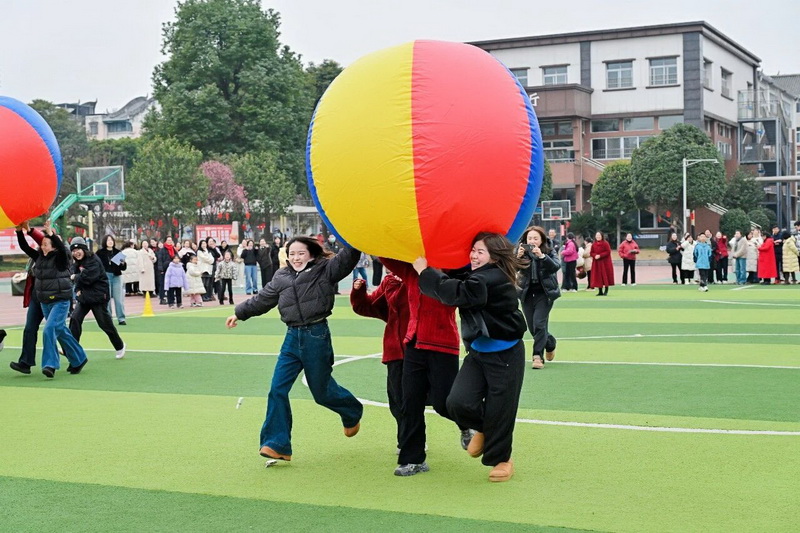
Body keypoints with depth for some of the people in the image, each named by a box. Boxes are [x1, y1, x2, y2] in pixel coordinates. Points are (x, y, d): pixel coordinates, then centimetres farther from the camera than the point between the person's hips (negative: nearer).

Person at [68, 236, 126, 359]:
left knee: (105, 323, 1)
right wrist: (78, 289, -8)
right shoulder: (77, 263, 9)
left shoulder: (94, 261, -17)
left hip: (98, 296, -7)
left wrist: (75, 277, -10)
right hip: (83, 296, 7)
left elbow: (88, 278, -25)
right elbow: (75, 277, 11)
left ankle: (119, 346, 21)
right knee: (75, 318, -9)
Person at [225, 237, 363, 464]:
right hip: (292, 337, 5)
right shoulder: (281, 278, 12)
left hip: (317, 336, -5)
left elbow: (347, 257, -16)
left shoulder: (324, 270, -3)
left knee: (321, 390, 7)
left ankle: (353, 413, 39)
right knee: (277, 389, -4)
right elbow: (262, 299, 24)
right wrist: (239, 313, 32)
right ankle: (277, 444, 1)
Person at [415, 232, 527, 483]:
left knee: (498, 410, 2)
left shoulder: (494, 279, -22)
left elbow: (456, 293, -33)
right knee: (458, 402, -8)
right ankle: (483, 429, 24)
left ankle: (500, 459, 25)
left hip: (505, 355, -7)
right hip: (478, 352, 7)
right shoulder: (476, 276, 6)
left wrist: (424, 271, -25)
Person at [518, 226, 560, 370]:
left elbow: (556, 266, -19)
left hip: (544, 293, -3)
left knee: (539, 324, -15)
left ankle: (538, 356, -8)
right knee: (532, 328, 10)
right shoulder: (523, 253, 2)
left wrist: (541, 256, -32)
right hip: (527, 293, 3)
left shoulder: (549, 252, -1)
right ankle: (549, 342, 38)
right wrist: (518, 256, -31)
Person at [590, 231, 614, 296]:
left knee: (605, 276, -2)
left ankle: (606, 291, 6)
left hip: (605, 262, -4)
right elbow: (592, 252, 9)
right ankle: (600, 291, 7)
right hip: (597, 263, 4)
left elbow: (608, 252, -12)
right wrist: (595, 255, -13)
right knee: (598, 276, 2)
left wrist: (600, 255, -20)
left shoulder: (605, 243, -6)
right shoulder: (594, 244, 8)